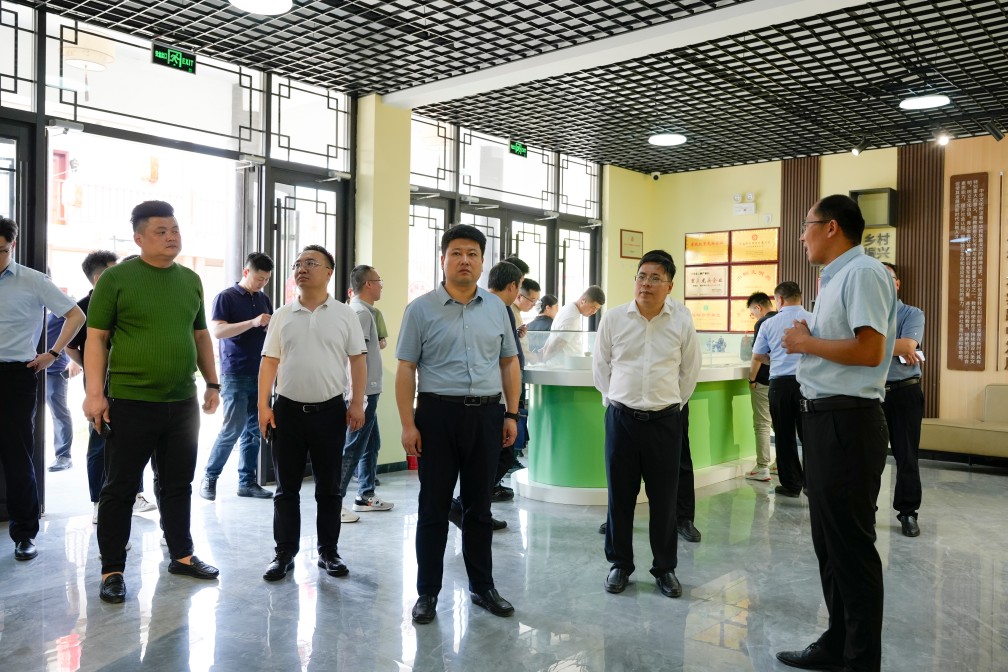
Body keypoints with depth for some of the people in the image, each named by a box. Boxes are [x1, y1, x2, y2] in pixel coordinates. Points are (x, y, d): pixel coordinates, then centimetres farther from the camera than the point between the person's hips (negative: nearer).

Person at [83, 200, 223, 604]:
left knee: (177, 484, 15)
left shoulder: (190, 280, 10)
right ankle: (112, 570, 17)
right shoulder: (116, 278, -5)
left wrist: (212, 383, 14)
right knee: (121, 488, 5)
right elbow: (97, 339, -6)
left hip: (183, 404, 5)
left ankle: (182, 555, 28)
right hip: (130, 403, -5)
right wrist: (94, 393, -12)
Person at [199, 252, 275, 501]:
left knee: (254, 430, 7)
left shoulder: (264, 300, 13)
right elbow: (217, 330, -16)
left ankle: (247, 482, 14)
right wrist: (253, 322, -25)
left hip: (259, 374, 6)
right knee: (233, 429, -7)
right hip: (235, 375, -6)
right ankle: (209, 477, 9)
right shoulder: (226, 297, -4)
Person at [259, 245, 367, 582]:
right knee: (286, 488, 8)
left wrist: (357, 403, -7)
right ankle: (284, 553, 19)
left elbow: (358, 360, 0)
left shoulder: (345, 314, 1)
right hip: (287, 410, 2)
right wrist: (263, 406, -1)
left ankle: (328, 552, 20)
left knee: (329, 488, 8)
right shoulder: (282, 315, 6)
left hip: (331, 411, -1)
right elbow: (269, 362, 6)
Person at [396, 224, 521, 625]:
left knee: (479, 506, 13)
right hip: (437, 414, -3)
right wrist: (407, 424, -9)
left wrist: (511, 414, 6)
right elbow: (406, 369, -3)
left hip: (486, 415, 3)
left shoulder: (497, 308, 9)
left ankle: (482, 586, 27)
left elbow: (509, 363, 12)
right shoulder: (421, 309, -1)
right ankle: (427, 592, 18)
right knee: (433, 508, 6)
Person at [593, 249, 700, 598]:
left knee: (664, 499, 7)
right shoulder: (614, 318, -1)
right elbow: (600, 364, 10)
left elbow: (690, 371, 12)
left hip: (664, 421, 0)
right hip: (621, 418, 0)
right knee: (620, 496, 8)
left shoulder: (682, 324, -1)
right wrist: (613, 398, 10)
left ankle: (665, 568, 23)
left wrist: (672, 401, 12)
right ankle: (620, 564, 23)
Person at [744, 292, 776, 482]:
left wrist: (752, 379, -8)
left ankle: (763, 468, -1)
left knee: (762, 424, -2)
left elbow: (758, 355, -17)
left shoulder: (762, 323, -14)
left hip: (764, 382, -7)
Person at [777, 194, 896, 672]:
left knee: (851, 544, 0)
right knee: (827, 540, 16)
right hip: (823, 418, 10)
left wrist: (806, 342, -12)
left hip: (847, 421, -10)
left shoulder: (863, 273, -13)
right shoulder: (834, 279, 17)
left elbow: (870, 350, -23)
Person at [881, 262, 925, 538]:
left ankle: (908, 513, 15)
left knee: (907, 455, 4)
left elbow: (908, 346, -16)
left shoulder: (912, 314, 2)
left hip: (904, 393, -2)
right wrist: (897, 348, -14)